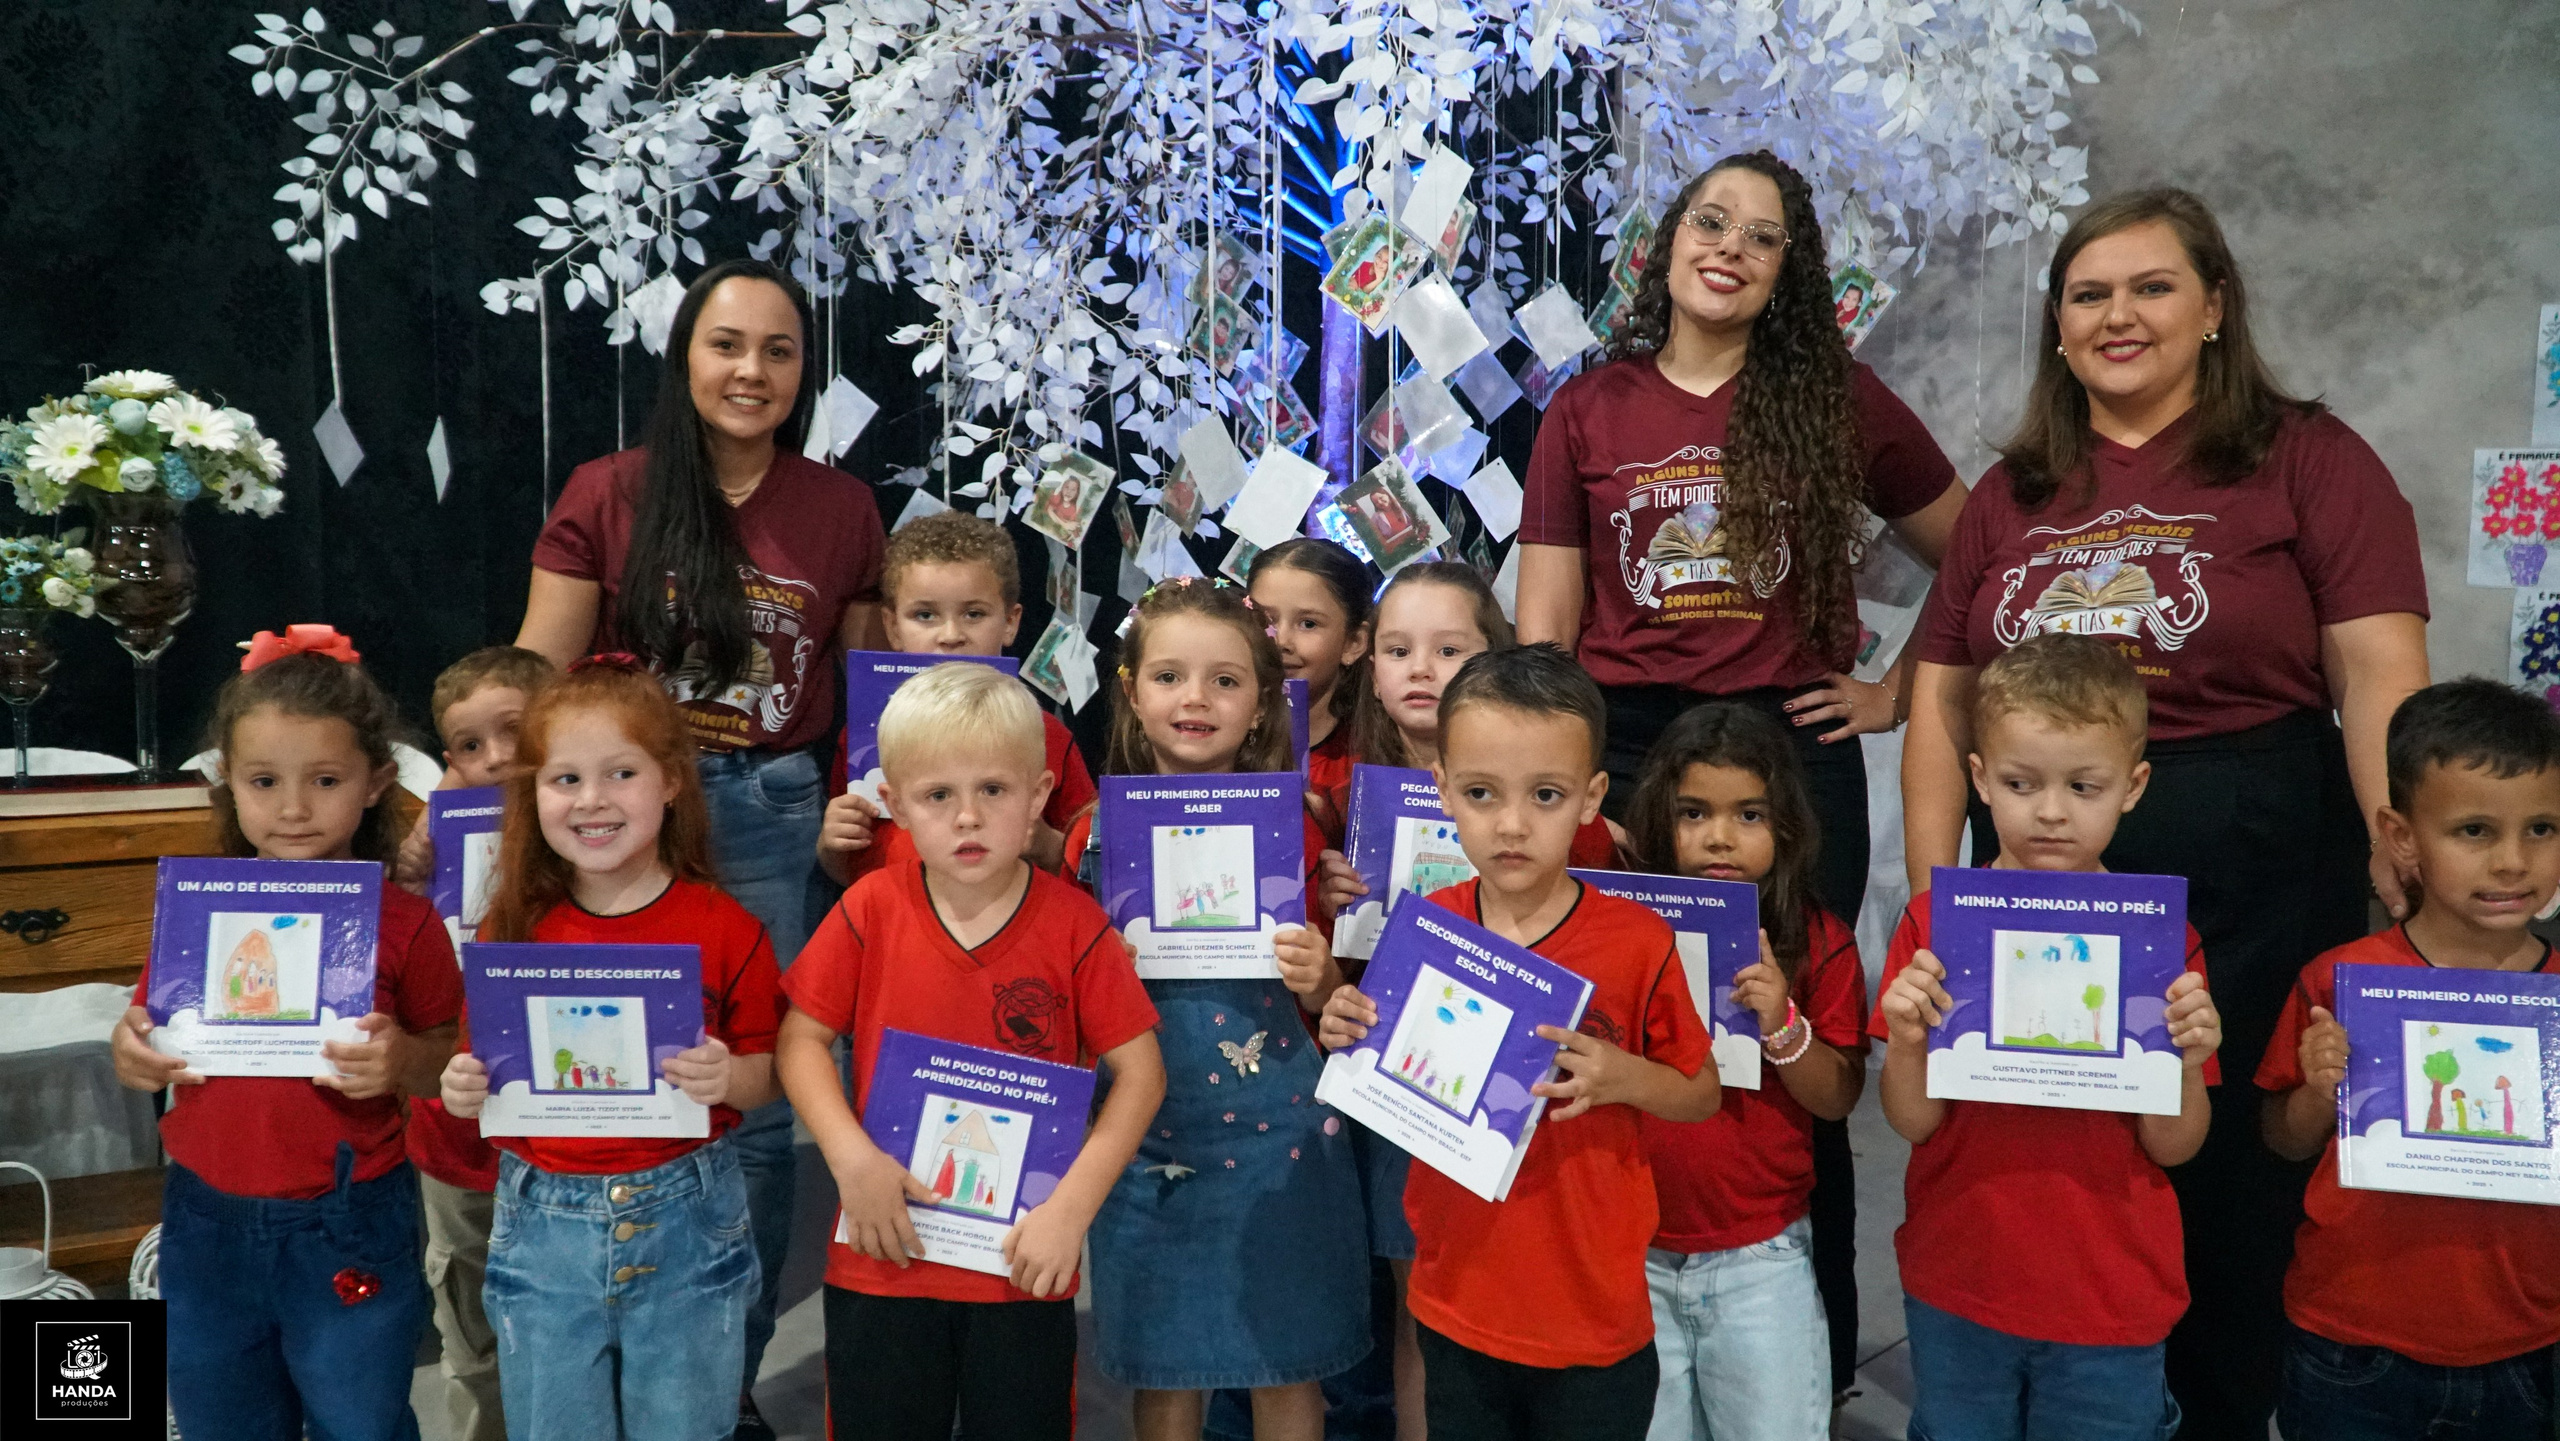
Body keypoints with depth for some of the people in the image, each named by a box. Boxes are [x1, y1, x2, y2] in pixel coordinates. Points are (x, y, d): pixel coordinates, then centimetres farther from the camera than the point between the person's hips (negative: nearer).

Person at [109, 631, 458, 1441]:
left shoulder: (403, 925, -10)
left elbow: (452, 1069, -5)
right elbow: (146, 1046, 9)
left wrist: (402, 1061, -25)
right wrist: (130, 1055, -13)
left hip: (350, 1233, -3)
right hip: (207, 1221, 3)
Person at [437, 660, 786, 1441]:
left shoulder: (725, 929, -8)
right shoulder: (513, 930, -2)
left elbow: (766, 1077, -2)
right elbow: (486, 1074, 8)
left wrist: (727, 1077, -24)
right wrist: (463, 1090, -14)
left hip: (686, 1223, -2)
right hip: (544, 1224, 2)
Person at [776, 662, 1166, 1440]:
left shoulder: (1073, 923, -10)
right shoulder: (871, 909, -6)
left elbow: (1139, 1069, -7)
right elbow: (801, 1038, -1)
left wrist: (1074, 1205, -15)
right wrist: (852, 1157, -15)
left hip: (1027, 1265, -1)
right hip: (883, 1257, 1)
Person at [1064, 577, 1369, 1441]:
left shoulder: (1289, 829, -3)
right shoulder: (1100, 834, 0)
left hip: (1275, 1127, -1)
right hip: (1148, 1132, 1)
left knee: (1285, 1360, 10)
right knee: (1161, 1366, 12)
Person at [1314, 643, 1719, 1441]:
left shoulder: (1637, 941, -14)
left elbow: (1702, 1094, -1)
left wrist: (1625, 1077, -21)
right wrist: (1352, 1040, -12)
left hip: (1593, 1322, -2)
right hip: (1456, 1309, 3)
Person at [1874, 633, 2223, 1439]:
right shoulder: (1935, 920, -6)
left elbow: (2172, 1147, -4)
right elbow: (1914, 1123, -6)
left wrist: (2187, 1059, -22)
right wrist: (1905, 1038, -25)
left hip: (2112, 1295, 0)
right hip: (1956, 1285, 1)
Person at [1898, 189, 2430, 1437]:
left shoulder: (2308, 460, -1)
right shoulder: (2012, 493, 11)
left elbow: (2382, 678, -8)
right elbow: (1941, 689, 9)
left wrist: (2411, 876, -18)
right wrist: (1933, 888, 0)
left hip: (2253, 878, -3)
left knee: (2226, 1186, 9)